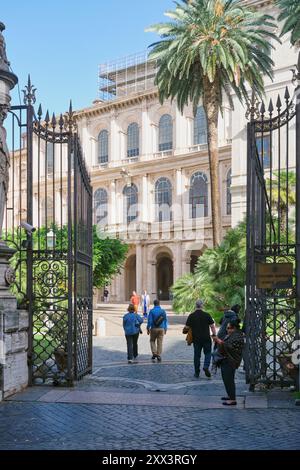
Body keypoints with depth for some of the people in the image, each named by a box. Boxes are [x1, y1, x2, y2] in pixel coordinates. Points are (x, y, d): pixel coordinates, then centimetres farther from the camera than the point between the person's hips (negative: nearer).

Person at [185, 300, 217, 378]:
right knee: (208, 353, 12)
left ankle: (197, 373, 11)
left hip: (196, 339, 1)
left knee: (197, 355, 8)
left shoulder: (191, 316, -1)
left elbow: (187, 327, 3)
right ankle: (206, 366, -10)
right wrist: (214, 335, 7)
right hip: (206, 338, -1)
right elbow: (212, 326, -3)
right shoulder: (207, 315, -4)